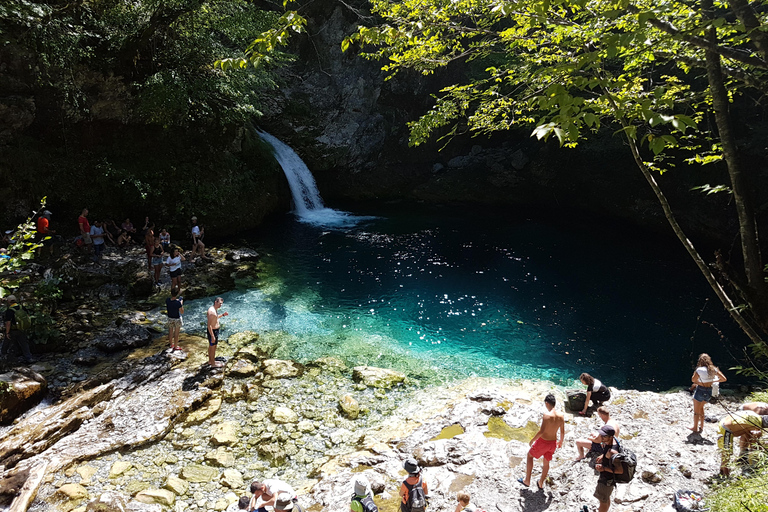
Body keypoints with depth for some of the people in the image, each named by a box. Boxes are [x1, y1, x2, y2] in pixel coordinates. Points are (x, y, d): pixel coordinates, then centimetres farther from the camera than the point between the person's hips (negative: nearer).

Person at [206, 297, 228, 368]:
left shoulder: (215, 309, 4)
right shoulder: (211, 311, -26)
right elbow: (209, 325, -27)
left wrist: (222, 315, 10)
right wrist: (212, 336, -27)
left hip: (215, 330, 10)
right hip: (212, 331, -10)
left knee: (211, 346, 22)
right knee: (213, 347, 4)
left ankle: (210, 360, 38)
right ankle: (213, 364, 18)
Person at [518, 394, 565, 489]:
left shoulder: (547, 415, -25)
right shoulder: (560, 415, -6)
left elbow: (541, 431, -27)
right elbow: (562, 431, 4)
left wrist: (532, 440, -14)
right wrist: (561, 441, 22)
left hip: (543, 441, -6)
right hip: (553, 442, 6)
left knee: (530, 456, 18)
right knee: (546, 462, 24)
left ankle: (527, 481, 23)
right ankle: (541, 483, 40)